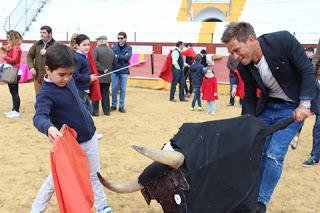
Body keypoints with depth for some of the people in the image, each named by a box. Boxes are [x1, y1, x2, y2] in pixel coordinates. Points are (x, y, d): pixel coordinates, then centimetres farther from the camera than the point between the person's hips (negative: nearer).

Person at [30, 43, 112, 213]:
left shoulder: (68, 79, -2)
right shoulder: (46, 93, -23)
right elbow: (39, 116, -40)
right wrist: (49, 127, -60)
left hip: (90, 137, 7)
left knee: (94, 175, 20)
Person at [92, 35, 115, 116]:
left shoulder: (97, 49, -11)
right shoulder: (111, 51, 5)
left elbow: (94, 61, -22)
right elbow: (114, 62, 12)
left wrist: (102, 69, -17)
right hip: (107, 77, 5)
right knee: (105, 94, 13)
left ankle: (95, 111, 7)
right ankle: (106, 111, 17)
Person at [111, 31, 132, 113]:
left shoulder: (129, 48, 3)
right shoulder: (114, 47, 5)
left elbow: (128, 57, -14)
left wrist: (117, 56, -17)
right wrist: (123, 57, -19)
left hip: (124, 71, 0)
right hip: (114, 70, 1)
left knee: (123, 89, 5)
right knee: (114, 89, 3)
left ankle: (121, 106, 14)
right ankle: (113, 105, 16)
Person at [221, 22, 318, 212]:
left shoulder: (283, 40, -22)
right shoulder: (244, 67, -9)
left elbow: (307, 70, -16)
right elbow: (249, 98, 3)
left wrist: (304, 104, -24)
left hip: (293, 107, -4)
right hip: (267, 105, 4)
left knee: (274, 154, -11)